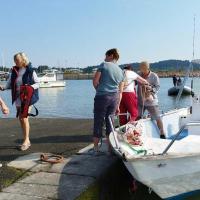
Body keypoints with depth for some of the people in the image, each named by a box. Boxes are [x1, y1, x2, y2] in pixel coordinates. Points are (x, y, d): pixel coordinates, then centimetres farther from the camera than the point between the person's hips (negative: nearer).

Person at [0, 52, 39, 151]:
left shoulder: (30, 71, -7)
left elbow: (37, 83, -3)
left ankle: (26, 140, 1)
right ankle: (26, 141, 20)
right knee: (20, 119, 9)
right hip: (17, 98, 6)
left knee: (24, 118, -10)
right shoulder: (14, 71, 8)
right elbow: (10, 83, 10)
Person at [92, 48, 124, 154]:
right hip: (114, 98, 5)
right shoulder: (120, 71, 14)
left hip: (102, 97, -5)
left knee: (98, 122, 5)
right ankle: (110, 148, 18)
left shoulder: (104, 65, -2)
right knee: (109, 122, 13)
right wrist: (118, 106, 16)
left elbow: (95, 81, -6)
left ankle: (96, 148, 12)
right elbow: (120, 91, 13)